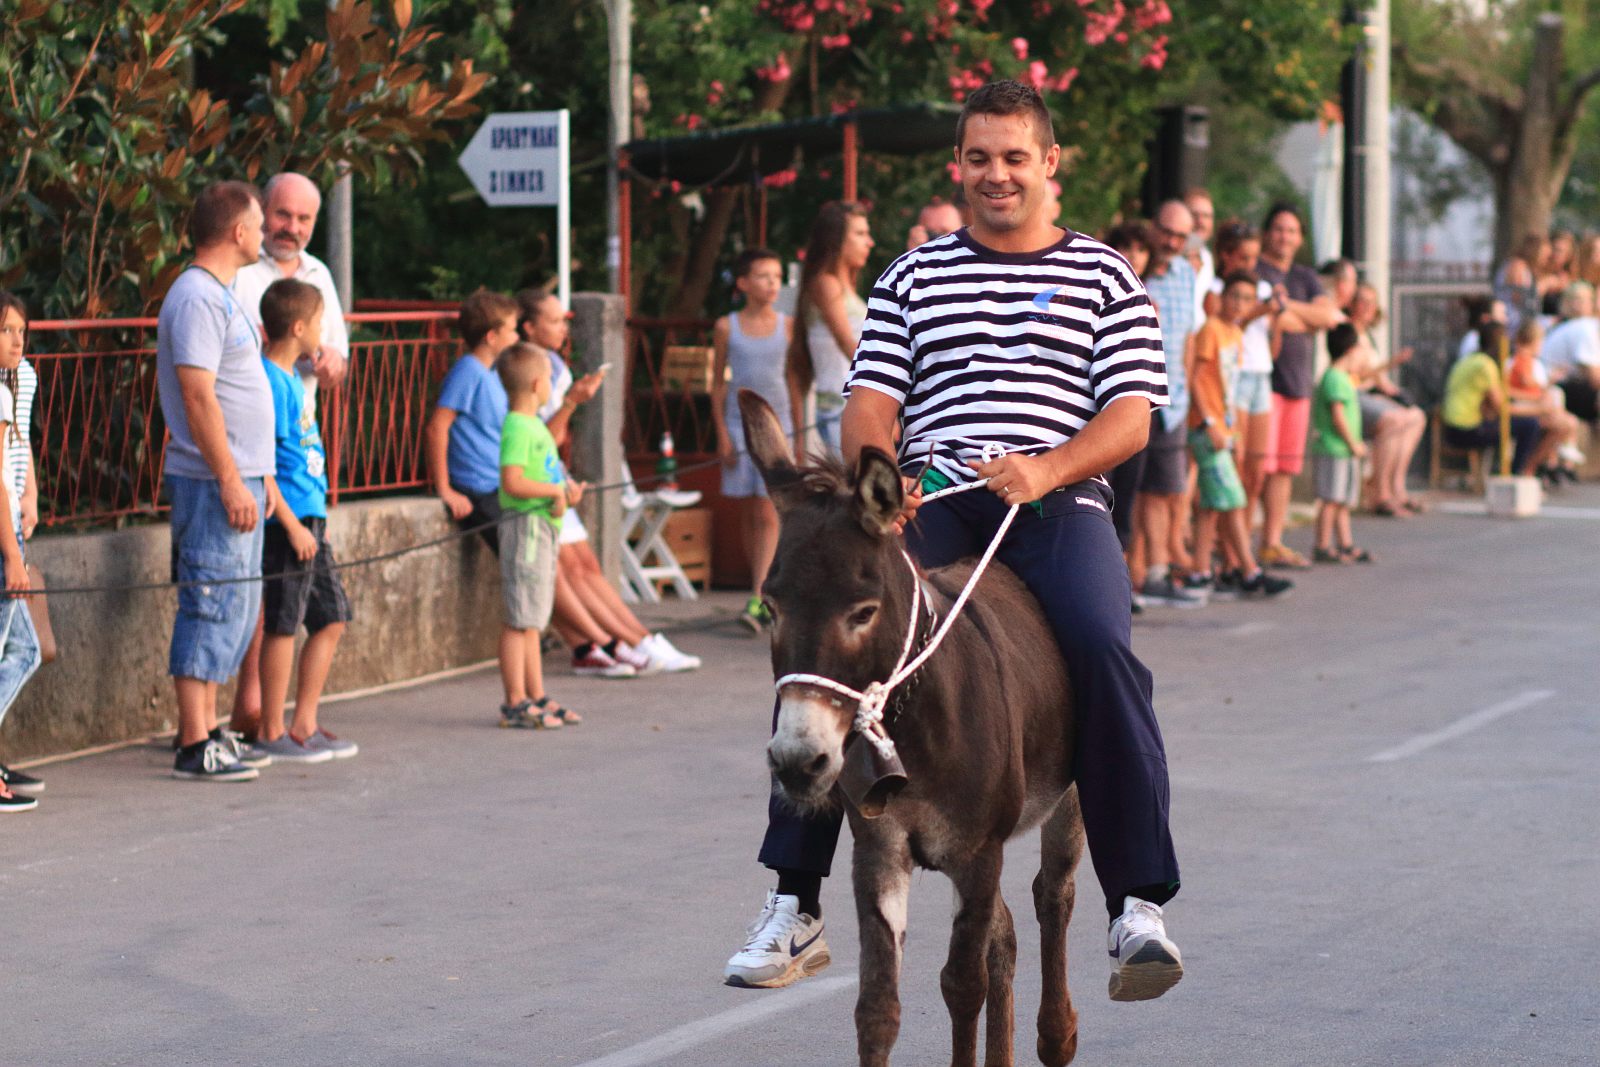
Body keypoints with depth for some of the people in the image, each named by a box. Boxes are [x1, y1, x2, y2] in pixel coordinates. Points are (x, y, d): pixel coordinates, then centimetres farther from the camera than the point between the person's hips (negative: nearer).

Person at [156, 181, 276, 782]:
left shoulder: (219, 296, 18)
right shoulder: (196, 298, -14)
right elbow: (198, 396, -20)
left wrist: (256, 477, 20)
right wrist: (231, 479, -22)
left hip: (239, 478, 10)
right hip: (214, 483, -10)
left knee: (234, 609, 13)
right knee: (212, 606, -8)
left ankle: (206, 731, 19)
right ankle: (195, 748, -6)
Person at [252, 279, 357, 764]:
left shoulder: (291, 378, 15)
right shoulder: (270, 381, -14)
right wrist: (292, 524, -20)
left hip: (309, 518, 10)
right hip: (287, 520, -10)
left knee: (331, 620, 11)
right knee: (283, 625, -3)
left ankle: (304, 725, 17)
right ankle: (272, 733, 4)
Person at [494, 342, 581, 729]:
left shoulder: (534, 425, 16)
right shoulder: (517, 428, -16)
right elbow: (513, 482, -25)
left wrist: (565, 489, 7)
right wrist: (554, 490, -16)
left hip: (543, 527, 10)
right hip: (526, 527, -10)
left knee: (532, 620, 14)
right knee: (520, 620, -6)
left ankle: (537, 697, 19)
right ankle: (515, 703, -4)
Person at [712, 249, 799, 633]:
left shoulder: (787, 326, 4)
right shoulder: (726, 327, 4)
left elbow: (793, 381, 9)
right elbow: (718, 382, 7)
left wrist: (799, 435, 8)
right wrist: (722, 434, 1)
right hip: (739, 425, 1)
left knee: (768, 515, -11)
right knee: (748, 514, 7)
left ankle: (757, 599, -17)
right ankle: (768, 595, 18)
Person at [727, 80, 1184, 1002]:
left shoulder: (1105, 279, 15)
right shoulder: (913, 278, 21)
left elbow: (1130, 416, 4)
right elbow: (872, 399, 12)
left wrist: (1045, 469, -15)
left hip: (1058, 502, -2)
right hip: (929, 502, 2)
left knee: (1105, 646, -31)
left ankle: (1140, 904, -25)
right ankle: (794, 907, -15)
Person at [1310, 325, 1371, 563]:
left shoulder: (1340, 377, 18)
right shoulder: (1336, 379, -15)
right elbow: (1338, 416, -20)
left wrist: (1355, 443, 15)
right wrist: (1354, 444, -13)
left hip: (1343, 452, 10)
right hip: (1335, 451, -10)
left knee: (1343, 501, 14)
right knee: (1331, 500, -6)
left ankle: (1345, 545, 20)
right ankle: (1323, 547, -3)